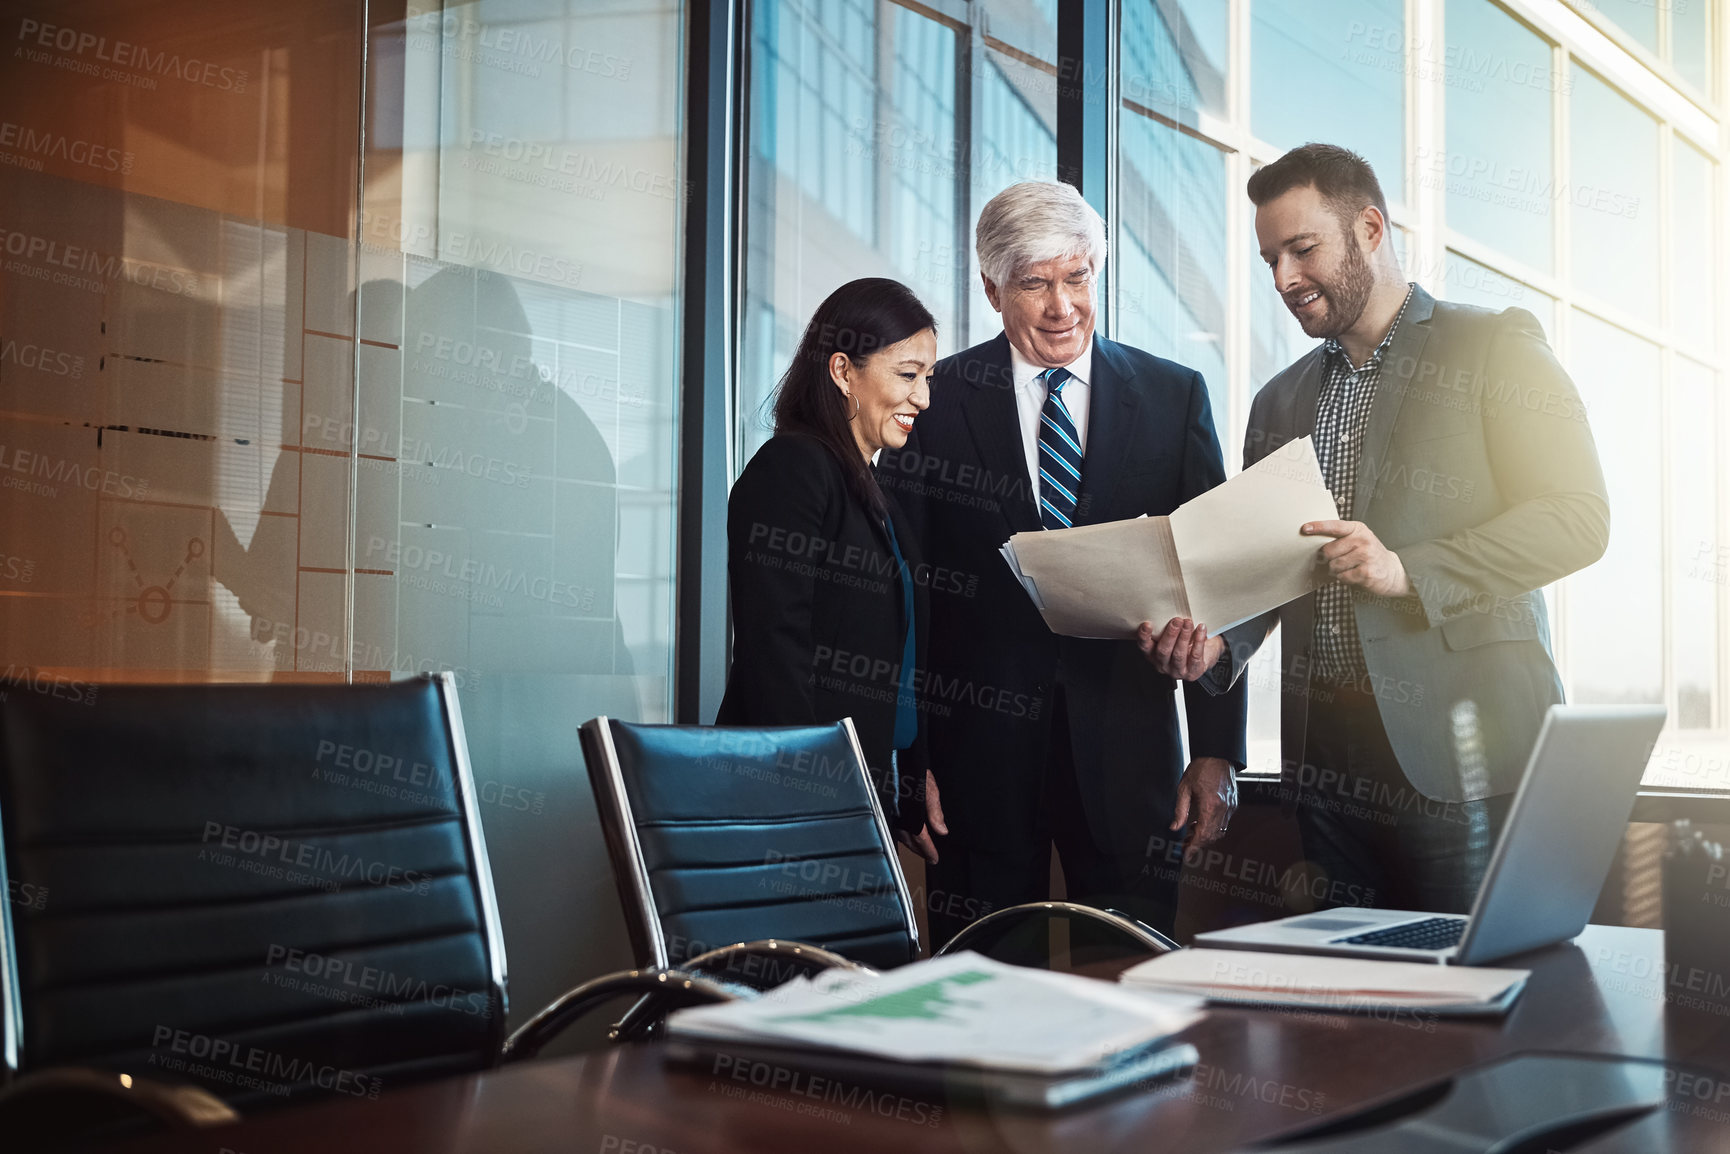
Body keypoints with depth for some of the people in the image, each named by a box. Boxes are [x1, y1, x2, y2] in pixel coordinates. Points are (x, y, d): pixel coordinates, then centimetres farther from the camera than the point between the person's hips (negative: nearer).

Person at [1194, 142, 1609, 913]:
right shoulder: (1281, 402, 19)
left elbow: (1578, 517, -7)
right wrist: (1218, 642, -2)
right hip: (1325, 754, 5)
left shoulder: (1495, 346, 2)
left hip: (1458, 745, -5)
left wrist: (1407, 571, -17)